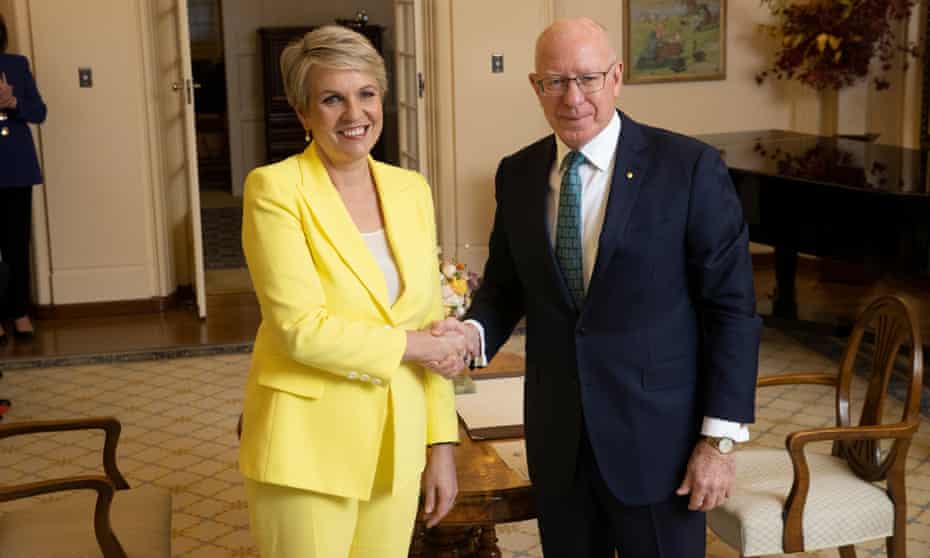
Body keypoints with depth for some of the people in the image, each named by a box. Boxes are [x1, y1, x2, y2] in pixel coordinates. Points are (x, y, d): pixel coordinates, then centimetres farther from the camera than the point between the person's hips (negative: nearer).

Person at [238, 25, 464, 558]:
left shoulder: (411, 189, 6)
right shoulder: (275, 188, -11)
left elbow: (432, 330, 8)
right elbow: (302, 330, -18)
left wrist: (442, 445, 6)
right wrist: (412, 346, -10)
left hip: (396, 445, 5)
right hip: (307, 449, -5)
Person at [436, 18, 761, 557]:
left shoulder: (690, 167, -10)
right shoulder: (517, 174, 4)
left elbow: (732, 307, -9)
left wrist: (720, 438, -11)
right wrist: (475, 330, -10)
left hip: (657, 437, -4)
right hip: (556, 439, 4)